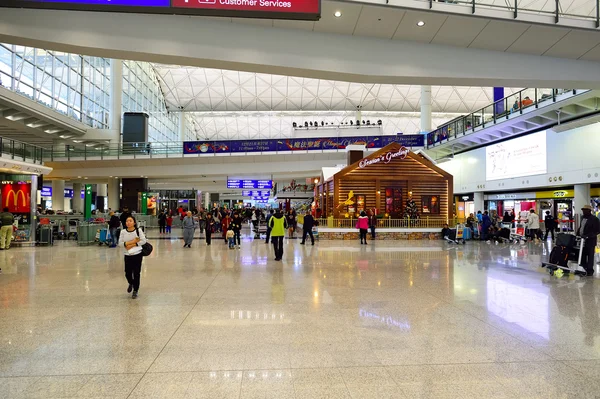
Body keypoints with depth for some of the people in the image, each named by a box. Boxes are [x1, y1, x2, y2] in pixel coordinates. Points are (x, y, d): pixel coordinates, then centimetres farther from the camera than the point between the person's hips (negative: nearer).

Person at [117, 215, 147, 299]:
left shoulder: (138, 230, -6)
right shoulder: (123, 232, -1)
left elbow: (143, 241, -7)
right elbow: (120, 243, -4)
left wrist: (133, 245, -15)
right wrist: (132, 241, -16)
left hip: (137, 254, -2)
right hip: (128, 255, 2)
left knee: (136, 273, 1)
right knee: (128, 273, 3)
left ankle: (135, 291, 18)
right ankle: (131, 284, 38)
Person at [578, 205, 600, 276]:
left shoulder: (594, 219, -11)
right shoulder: (583, 217, 12)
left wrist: (588, 236, -24)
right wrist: (578, 234, 11)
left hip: (590, 241, -7)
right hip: (582, 240, 7)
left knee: (590, 256, 2)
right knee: (582, 255, 11)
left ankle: (590, 270, 10)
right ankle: (583, 268, 21)